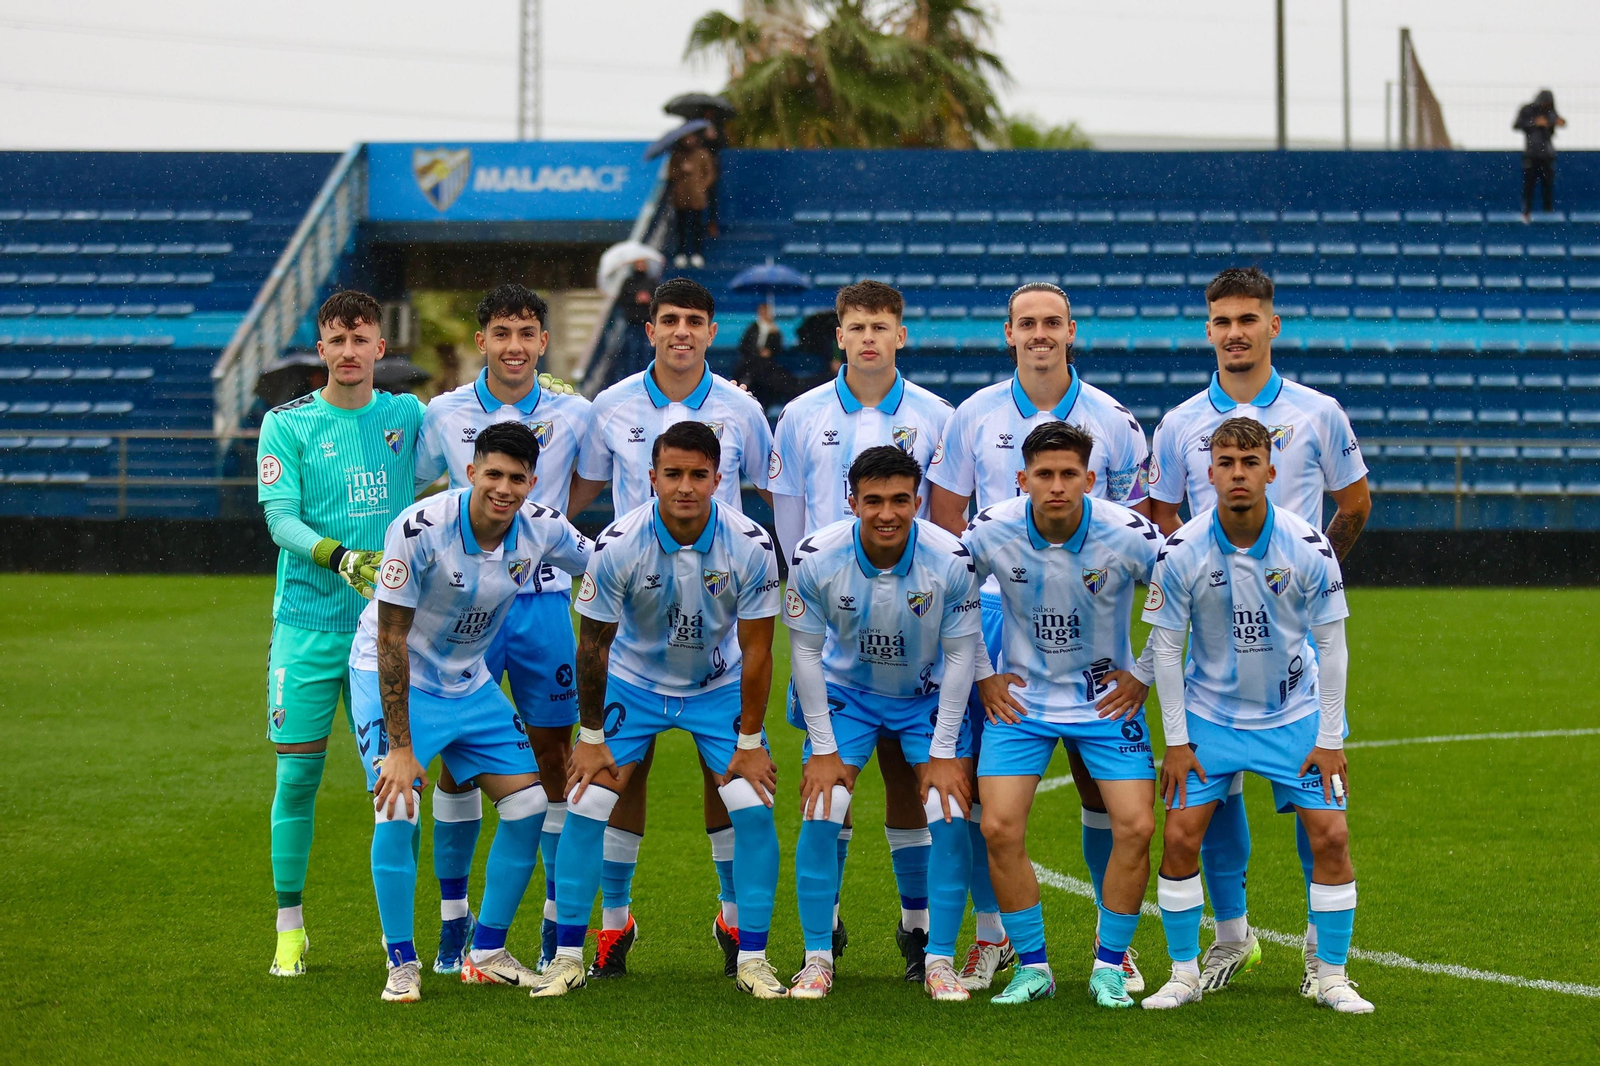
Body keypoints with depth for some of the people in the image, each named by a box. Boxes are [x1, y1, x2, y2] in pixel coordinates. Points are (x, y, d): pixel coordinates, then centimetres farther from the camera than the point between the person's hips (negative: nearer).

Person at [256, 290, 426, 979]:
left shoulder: (408, 416, 8)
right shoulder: (287, 425, 0)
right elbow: (280, 520, -8)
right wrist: (341, 557, -25)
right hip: (307, 624, -2)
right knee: (297, 774, -1)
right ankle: (290, 928, 11)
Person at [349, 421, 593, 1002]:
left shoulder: (542, 528, -14)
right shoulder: (419, 529, -28)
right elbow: (392, 639, -24)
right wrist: (399, 746, -26)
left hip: (469, 681, 6)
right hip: (394, 678, -5)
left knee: (529, 806, 0)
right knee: (397, 811, -20)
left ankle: (486, 954, 13)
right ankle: (402, 963, -5)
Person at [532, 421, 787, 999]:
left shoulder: (750, 545, -24)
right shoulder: (618, 545, -25)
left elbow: (755, 650, -14)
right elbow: (593, 644, -12)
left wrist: (750, 741, -11)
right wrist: (592, 736, -7)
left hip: (719, 686, 0)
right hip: (633, 681, 0)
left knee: (754, 809, -11)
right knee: (586, 807, -9)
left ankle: (752, 959, 1)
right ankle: (567, 956, 3)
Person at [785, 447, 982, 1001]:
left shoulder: (952, 560, -25)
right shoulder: (815, 558, -24)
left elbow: (959, 656, -12)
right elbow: (806, 652, -11)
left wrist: (943, 753, -11)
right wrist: (823, 749, -10)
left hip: (929, 696, 0)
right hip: (845, 690, 0)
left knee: (951, 819, -12)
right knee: (820, 816, -12)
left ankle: (940, 961, 1)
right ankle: (817, 959, 1)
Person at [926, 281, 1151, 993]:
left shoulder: (1112, 421, 4)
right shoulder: (974, 415, 5)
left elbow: (1137, 521, 9)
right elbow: (946, 512, 11)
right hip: (994, 610, 1)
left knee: (1101, 775, -1)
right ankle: (991, 935, 11)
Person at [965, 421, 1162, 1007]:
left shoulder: (1128, 535, -19)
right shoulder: (990, 532, -15)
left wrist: (1143, 676, -2)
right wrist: (983, 676, 3)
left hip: (1107, 697, -1)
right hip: (1021, 698, 1)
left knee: (1135, 827, -11)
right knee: (1000, 828, -11)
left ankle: (1109, 967, 6)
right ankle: (1032, 967, 6)